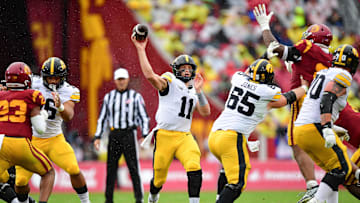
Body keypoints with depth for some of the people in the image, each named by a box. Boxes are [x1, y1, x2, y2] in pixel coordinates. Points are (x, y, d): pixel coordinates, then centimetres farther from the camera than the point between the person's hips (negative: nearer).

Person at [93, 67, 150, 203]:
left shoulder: (135, 96, 3)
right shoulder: (109, 97, 12)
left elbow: (144, 118, 3)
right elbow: (102, 119, 15)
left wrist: (145, 135, -8)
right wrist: (97, 137, 8)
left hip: (129, 134, -3)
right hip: (114, 135, 3)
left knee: (133, 168, -7)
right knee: (111, 168, 4)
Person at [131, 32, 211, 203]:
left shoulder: (193, 91, 17)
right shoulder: (169, 82, -2)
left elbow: (205, 112, 8)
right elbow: (150, 75, -21)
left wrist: (198, 91, -1)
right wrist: (141, 50, -22)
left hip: (184, 137, 4)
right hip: (165, 135, -4)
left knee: (194, 168, -22)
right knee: (159, 177, 6)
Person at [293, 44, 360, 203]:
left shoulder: (323, 74, 23)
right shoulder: (343, 76, -4)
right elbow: (327, 100, -20)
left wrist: (331, 128, 36)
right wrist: (328, 129, -29)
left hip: (299, 130, 9)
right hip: (314, 130, -9)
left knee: (334, 170, 15)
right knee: (342, 169, -3)